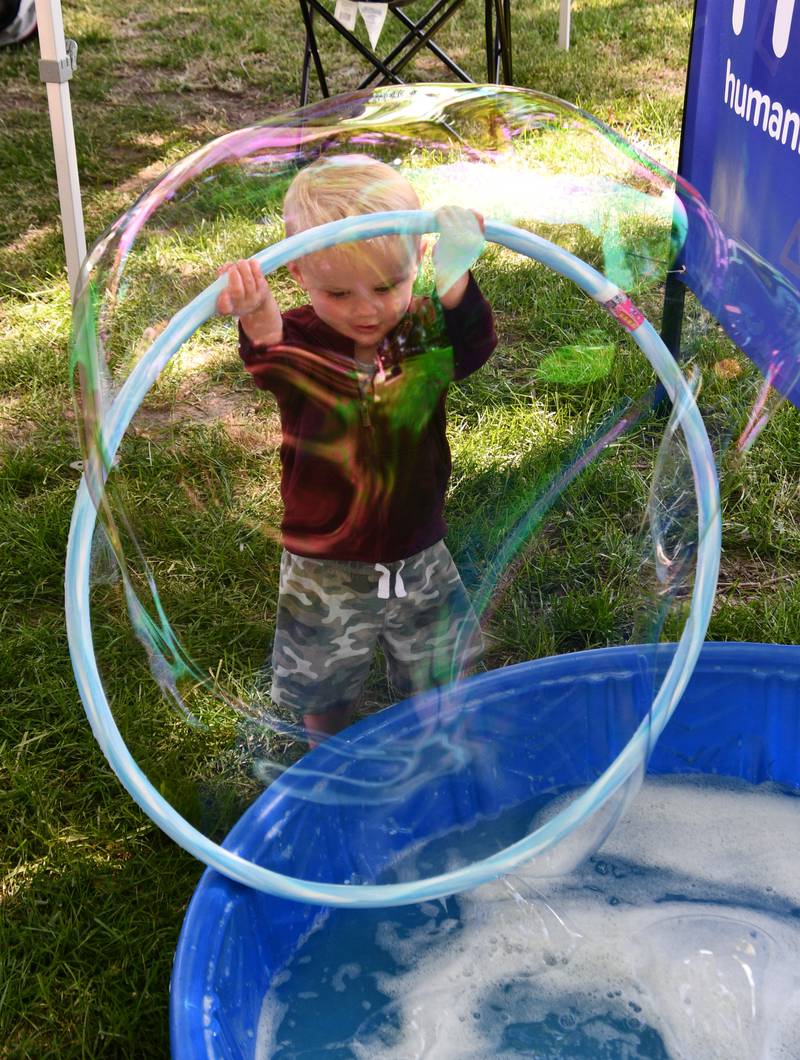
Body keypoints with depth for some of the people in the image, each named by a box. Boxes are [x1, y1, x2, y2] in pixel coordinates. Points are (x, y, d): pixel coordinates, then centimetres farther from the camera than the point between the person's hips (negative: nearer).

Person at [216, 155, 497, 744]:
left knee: (441, 689, 22)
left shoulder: (425, 331, -11)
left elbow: (475, 344, -33)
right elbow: (271, 361, -40)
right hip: (326, 574, -1)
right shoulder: (302, 342, -17)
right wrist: (257, 318, -65)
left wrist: (454, 278, -55)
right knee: (327, 700, 19)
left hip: (421, 559, 2)